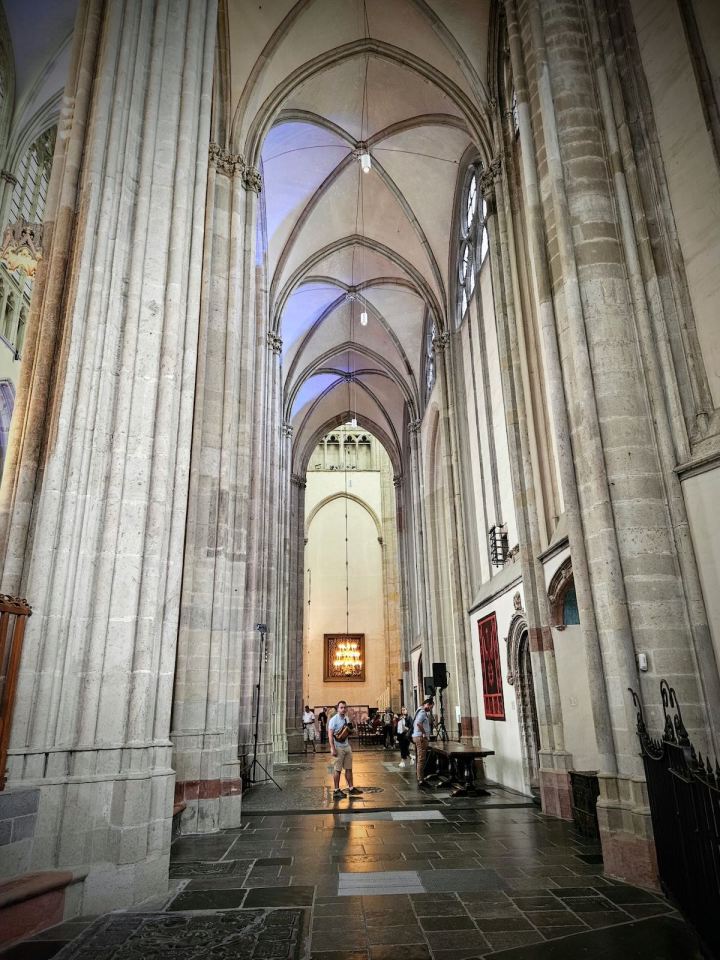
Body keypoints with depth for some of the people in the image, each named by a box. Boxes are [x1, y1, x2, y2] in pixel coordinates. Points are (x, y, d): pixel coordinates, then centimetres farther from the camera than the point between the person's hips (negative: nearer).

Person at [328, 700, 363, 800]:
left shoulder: (347, 719, 9)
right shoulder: (334, 720, -13)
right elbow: (330, 734, -17)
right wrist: (332, 748, -20)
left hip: (347, 746, 7)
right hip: (338, 747, -7)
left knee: (349, 768, 10)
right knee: (337, 769, 1)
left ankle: (351, 788, 17)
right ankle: (336, 790, 11)